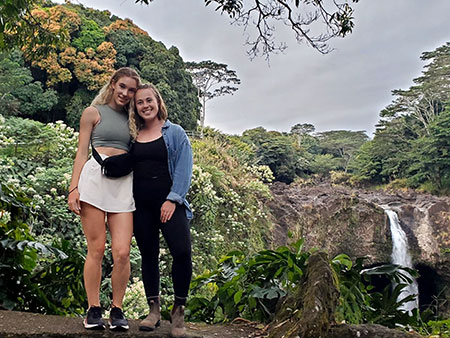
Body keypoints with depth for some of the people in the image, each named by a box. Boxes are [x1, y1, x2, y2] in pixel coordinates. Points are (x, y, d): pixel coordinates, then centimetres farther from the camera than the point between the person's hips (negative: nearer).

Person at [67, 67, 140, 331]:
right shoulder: (93, 112, 12)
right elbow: (82, 153, 7)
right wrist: (74, 187, -3)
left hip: (124, 183, 2)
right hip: (95, 178, -2)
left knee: (122, 252, -7)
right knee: (96, 249, -2)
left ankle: (117, 309, 7)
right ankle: (94, 309, 10)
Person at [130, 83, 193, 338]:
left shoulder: (175, 133, 5)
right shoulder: (132, 136, 14)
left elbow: (184, 169, -3)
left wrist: (172, 200, -12)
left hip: (169, 204, -3)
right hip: (141, 206, 3)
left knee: (182, 251, -16)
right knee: (148, 256, 7)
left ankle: (179, 310, 0)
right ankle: (154, 311, 18)